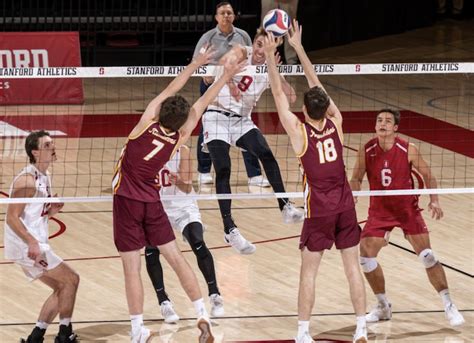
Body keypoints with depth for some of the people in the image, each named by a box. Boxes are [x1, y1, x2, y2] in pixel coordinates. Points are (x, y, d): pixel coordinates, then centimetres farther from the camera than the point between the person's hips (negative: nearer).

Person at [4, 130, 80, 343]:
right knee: (71, 279, -6)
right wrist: (32, 242, -30)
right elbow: (12, 217, -22)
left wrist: (51, 210, -2)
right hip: (25, 246, -10)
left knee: (62, 288, 16)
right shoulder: (27, 180, -18)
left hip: (36, 245, 10)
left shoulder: (45, 178, 11)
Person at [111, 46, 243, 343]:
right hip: (152, 201, 3)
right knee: (175, 257, 11)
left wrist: (197, 63, 10)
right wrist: (226, 77, 13)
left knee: (132, 268, -2)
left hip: (126, 199, -3)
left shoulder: (148, 123, -12)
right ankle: (203, 317, 9)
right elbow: (202, 104, 5)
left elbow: (171, 90, 1)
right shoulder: (178, 139, -4)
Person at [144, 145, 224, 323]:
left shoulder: (182, 151, -12)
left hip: (183, 207, -1)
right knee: (151, 251, -20)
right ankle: (164, 302, -6)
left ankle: (214, 295, -10)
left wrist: (178, 181, -38)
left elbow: (187, 188, -16)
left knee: (198, 244, -24)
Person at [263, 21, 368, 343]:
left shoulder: (299, 132, -12)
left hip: (319, 209, -3)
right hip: (345, 204, 3)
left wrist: (270, 55, -3)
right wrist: (298, 47, 11)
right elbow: (317, 85, 6)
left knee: (309, 271, 3)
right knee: (353, 267, 7)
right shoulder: (336, 124, -3)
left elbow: (279, 94, -7)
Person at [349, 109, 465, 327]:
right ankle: (383, 307, 13)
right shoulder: (366, 151, -10)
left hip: (407, 209, -2)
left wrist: (434, 200, -20)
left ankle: (449, 306, 0)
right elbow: (356, 179, 1)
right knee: (365, 256, -7)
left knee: (426, 255, -11)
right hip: (380, 210, 2)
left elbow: (428, 176, -5)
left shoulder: (408, 150, -14)